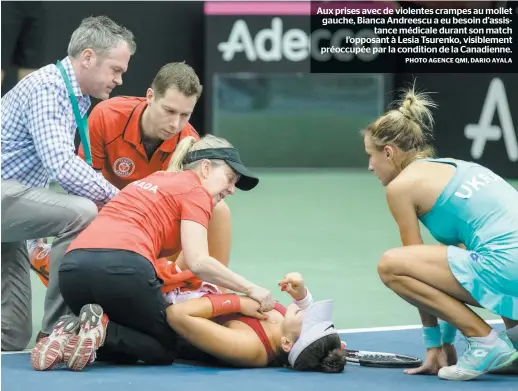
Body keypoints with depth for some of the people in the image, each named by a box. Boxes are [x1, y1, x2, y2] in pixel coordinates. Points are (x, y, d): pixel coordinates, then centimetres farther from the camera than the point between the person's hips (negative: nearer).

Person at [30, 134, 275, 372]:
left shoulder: (150, 181, 32)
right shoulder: (195, 191, 9)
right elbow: (197, 262, -3)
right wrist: (250, 289, 5)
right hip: (123, 268, -7)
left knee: (118, 350, 26)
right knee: (165, 349, 15)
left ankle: (73, 332, -4)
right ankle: (101, 331, -12)